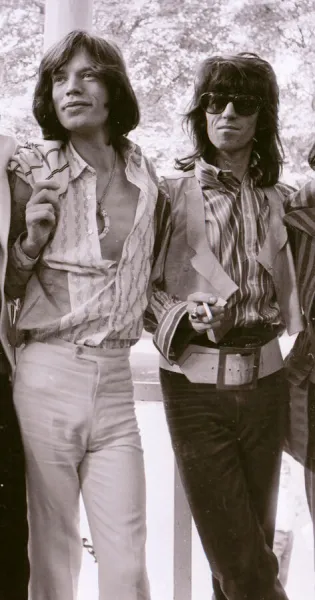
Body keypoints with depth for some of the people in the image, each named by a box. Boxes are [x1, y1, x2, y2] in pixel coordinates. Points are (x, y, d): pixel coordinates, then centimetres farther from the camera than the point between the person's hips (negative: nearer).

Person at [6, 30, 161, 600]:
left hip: (116, 381, 2)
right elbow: (8, 286, 3)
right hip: (46, 375, -2)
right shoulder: (33, 169, -2)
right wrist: (31, 240, -13)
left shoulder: (145, 178, 6)